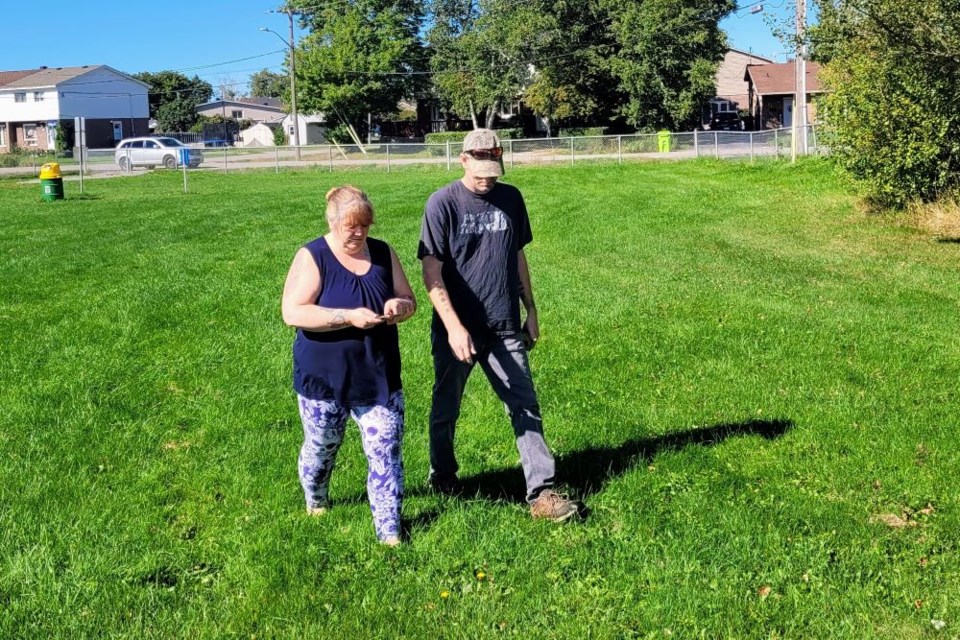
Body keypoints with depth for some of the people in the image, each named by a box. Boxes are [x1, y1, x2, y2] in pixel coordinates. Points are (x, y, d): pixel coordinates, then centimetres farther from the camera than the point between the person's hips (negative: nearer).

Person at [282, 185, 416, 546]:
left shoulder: (383, 253, 2)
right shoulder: (311, 258, -11)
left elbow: (409, 300, 10)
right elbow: (292, 313, -20)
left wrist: (400, 306, -15)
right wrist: (349, 317, -27)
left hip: (379, 377, 3)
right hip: (324, 379, -2)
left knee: (386, 452, -2)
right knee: (321, 447, 17)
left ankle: (389, 531, 5)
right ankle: (315, 502, 46)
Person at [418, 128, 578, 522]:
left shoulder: (511, 199, 5)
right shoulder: (443, 203, -10)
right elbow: (431, 272, -13)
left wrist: (530, 309, 14)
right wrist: (454, 327, -20)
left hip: (504, 328, 3)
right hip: (456, 330, -3)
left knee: (526, 407, -1)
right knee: (446, 408, 13)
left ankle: (541, 493, 2)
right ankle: (443, 475, 36)